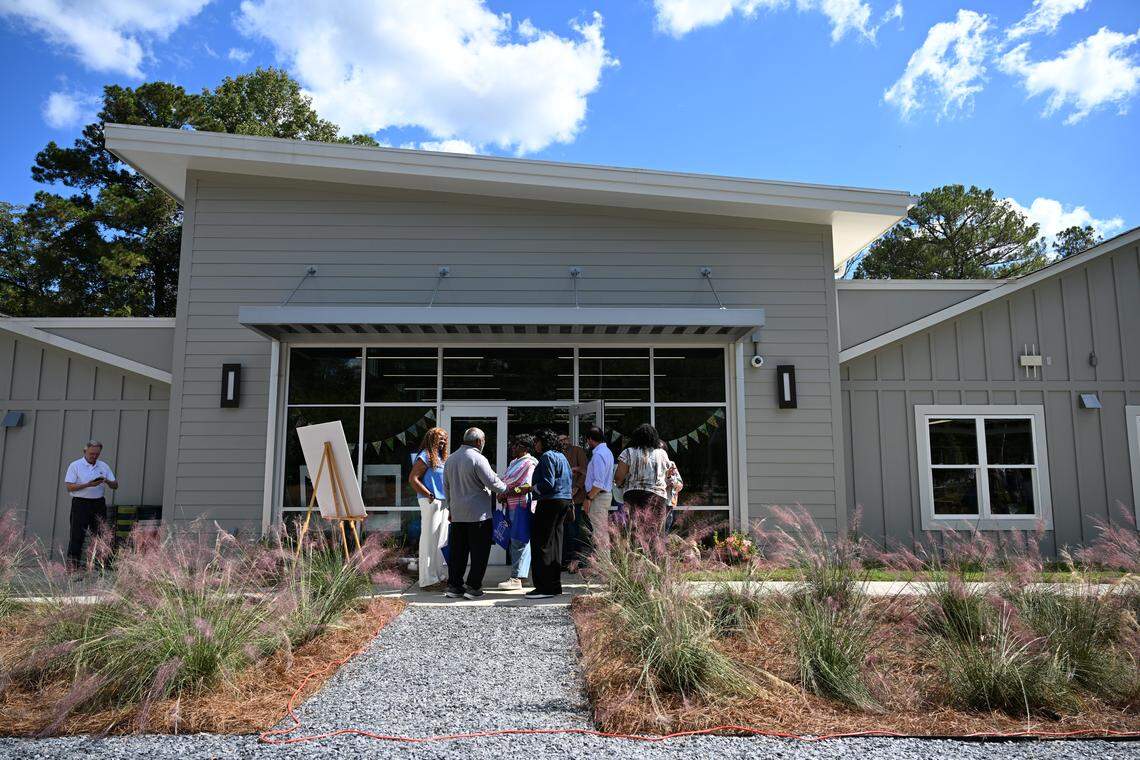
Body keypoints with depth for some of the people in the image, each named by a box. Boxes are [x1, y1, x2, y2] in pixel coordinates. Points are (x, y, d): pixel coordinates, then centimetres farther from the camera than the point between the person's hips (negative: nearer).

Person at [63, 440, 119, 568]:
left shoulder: (103, 466, 12)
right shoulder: (75, 465, 1)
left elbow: (115, 485, 10)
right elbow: (69, 487, -7)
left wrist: (107, 481, -11)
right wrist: (87, 485, -19)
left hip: (99, 504, 4)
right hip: (81, 503, -4)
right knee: (77, 535, -4)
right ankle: (72, 563, 0)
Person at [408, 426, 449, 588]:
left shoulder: (441, 457, 15)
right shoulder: (425, 457, -10)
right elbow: (412, 479, -17)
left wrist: (448, 497, 8)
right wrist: (429, 495, -16)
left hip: (443, 502, 9)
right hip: (431, 502, -9)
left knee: (442, 539, 15)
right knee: (429, 539, -3)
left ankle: (441, 575, 25)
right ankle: (428, 579, 3)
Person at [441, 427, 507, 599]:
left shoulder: (450, 459, 11)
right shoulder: (478, 459, -13)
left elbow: (446, 487, 18)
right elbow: (493, 483, -13)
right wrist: (506, 488, 6)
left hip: (457, 514, 7)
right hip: (478, 514, -7)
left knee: (457, 551, 11)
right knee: (479, 552, 2)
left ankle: (454, 585, 15)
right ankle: (473, 587, 3)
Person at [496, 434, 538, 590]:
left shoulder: (529, 463, -11)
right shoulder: (514, 463, 19)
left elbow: (526, 487, -20)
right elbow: (507, 483, 24)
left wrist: (506, 495, -17)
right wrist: (504, 497, 4)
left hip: (522, 506, -9)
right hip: (512, 506, 9)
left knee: (520, 541, -8)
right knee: (515, 541, 12)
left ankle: (516, 578, -6)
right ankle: (518, 575, 19)